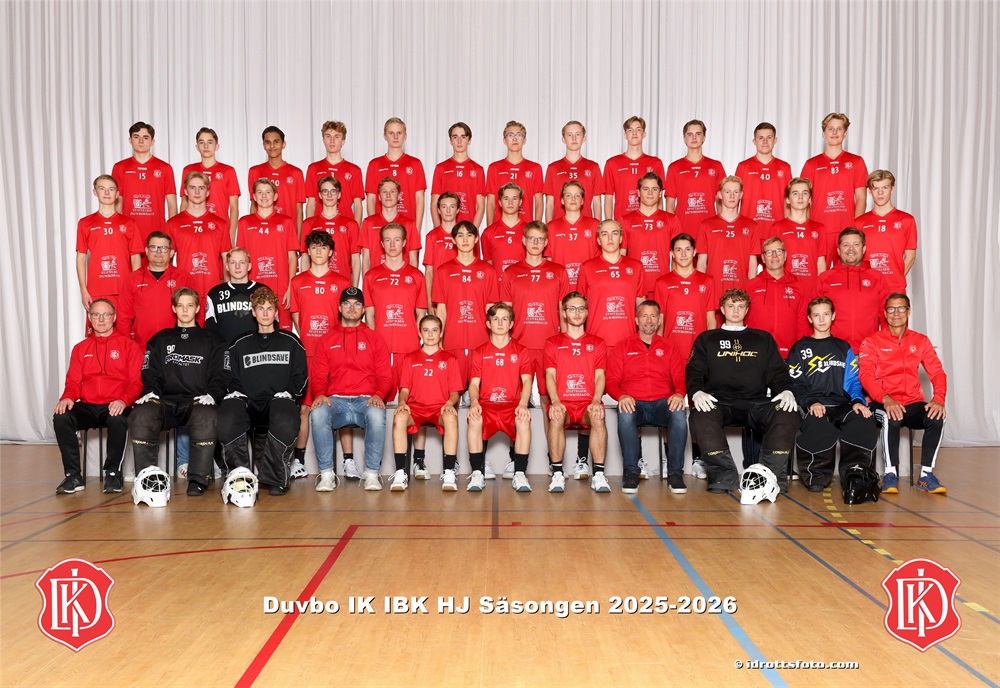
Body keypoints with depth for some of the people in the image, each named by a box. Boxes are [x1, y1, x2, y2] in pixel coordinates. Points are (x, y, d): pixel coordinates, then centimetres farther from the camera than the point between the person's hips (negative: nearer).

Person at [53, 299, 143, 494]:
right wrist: (67, 397, -11)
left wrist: (123, 401, -21)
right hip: (87, 407, 4)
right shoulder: (80, 348, 18)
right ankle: (73, 476, -17)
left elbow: (136, 382, -1)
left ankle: (113, 473, -17)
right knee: (61, 418, -26)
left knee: (118, 420, -36)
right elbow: (73, 382, 13)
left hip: (115, 407, -3)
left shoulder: (129, 346, 7)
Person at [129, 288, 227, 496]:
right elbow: (150, 373, 16)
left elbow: (220, 375, 10)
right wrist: (150, 392, -5)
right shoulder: (160, 340, 24)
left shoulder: (212, 340, 18)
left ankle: (198, 479, -27)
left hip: (197, 402, -2)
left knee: (207, 418, -37)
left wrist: (211, 395, -9)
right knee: (141, 416, -31)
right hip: (165, 401, 2)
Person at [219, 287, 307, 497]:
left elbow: (300, 377, 11)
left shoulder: (290, 342, 17)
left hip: (279, 402, -2)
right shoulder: (240, 345, 22)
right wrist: (240, 396, -3)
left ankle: (275, 478, -24)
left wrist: (286, 395, -5)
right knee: (227, 417, -34)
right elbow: (232, 380, 17)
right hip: (248, 404, 2)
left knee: (286, 421, -39)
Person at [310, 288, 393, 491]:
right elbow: (317, 375, 10)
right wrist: (320, 394, -12)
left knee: (377, 414, -36)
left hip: (366, 400, -1)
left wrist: (378, 395, -13)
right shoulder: (327, 340, 18)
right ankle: (326, 473, -19)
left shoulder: (374, 338, 15)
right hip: (335, 400, 1)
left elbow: (385, 376, 8)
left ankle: (372, 474, -22)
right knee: (317, 414, -33)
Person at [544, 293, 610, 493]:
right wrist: (555, 401, -17)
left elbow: (600, 376, 5)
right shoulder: (553, 343, 14)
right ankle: (557, 474, -26)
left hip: (588, 403, 1)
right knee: (555, 417, -35)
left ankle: (599, 474, -29)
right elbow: (550, 375, 2)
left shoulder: (597, 343, 16)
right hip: (562, 403, 0)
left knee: (598, 416, -34)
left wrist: (596, 401, -15)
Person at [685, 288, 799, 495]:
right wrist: (697, 392, -13)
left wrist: (786, 390, -5)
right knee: (701, 415, -36)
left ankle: (772, 477, -24)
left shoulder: (763, 339, 26)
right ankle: (723, 477, -29)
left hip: (757, 403, 2)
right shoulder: (707, 339, 21)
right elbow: (694, 371, 9)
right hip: (719, 402, -1)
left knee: (788, 413, -29)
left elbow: (778, 371, 18)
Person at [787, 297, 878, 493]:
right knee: (818, 426, -38)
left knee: (864, 421, -32)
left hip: (842, 405, 3)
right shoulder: (799, 348, 15)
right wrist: (811, 403, -14)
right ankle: (816, 475, -19)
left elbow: (853, 380, 13)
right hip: (812, 407, -2)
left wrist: (858, 401, -8)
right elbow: (795, 384, 4)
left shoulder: (844, 348, 23)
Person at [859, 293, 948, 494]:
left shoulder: (920, 341, 14)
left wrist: (938, 399, -16)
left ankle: (926, 475, -17)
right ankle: (891, 474, -23)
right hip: (884, 404, -3)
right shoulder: (872, 342, 4)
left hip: (913, 404, 3)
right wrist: (885, 399, -27)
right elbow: (865, 374, -10)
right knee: (891, 418, -37)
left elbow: (937, 372, 5)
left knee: (937, 417, -29)